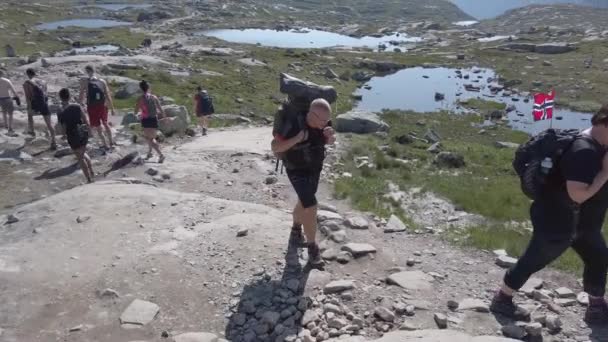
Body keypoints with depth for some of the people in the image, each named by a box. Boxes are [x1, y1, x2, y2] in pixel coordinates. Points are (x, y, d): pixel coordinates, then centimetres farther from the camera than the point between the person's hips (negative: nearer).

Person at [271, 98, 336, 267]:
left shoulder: (323, 121, -16)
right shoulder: (293, 124, -32)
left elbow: (331, 141, 3)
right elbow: (275, 147, -23)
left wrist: (330, 135, -23)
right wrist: (296, 139, -39)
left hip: (315, 167, 6)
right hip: (297, 170, -6)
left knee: (305, 202, 22)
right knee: (311, 207, -13)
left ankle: (296, 228, 50)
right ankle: (312, 247, 5)